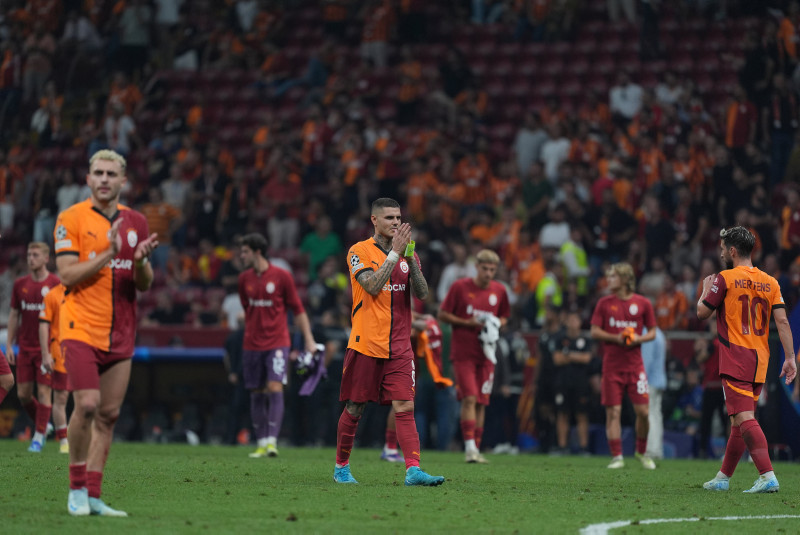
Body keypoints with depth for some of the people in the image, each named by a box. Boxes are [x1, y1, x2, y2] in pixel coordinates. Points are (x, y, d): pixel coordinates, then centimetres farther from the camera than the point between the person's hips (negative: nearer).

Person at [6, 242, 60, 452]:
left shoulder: (56, 284, -5)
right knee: (23, 394, 3)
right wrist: (9, 345, 7)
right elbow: (14, 315, 12)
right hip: (25, 347, 4)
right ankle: (42, 425, 25)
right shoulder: (20, 284, 7)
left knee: (44, 391, -6)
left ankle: (39, 436, 1)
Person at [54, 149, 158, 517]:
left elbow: (144, 284, 12)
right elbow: (67, 275, -10)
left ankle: (93, 496, 7)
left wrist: (141, 260, -10)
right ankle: (77, 489, -4)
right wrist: (107, 253, -20)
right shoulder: (71, 219, -2)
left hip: (120, 333, 5)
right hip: (81, 328, -5)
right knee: (87, 404, -18)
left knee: (108, 414, 3)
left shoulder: (136, 222, 12)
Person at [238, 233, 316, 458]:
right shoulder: (244, 279, 7)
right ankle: (261, 443, 10)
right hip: (252, 344, 4)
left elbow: (298, 309, 0)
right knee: (256, 394, 4)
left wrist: (309, 340, -3)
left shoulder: (281, 276, -5)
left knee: (275, 388, -16)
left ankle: (272, 441, -18)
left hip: (277, 343, -4)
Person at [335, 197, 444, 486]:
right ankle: (341, 467, 22)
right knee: (354, 408, 5)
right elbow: (373, 286, -17)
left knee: (405, 408, -9)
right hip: (366, 344, -3)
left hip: (400, 348, 3)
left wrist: (410, 259, -13)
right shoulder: (359, 251, -2)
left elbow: (422, 293, 1)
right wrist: (395, 253, -18)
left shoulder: (408, 253, 11)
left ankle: (413, 470, -18)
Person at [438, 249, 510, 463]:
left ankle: (476, 449, 11)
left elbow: (504, 317, 20)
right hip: (463, 353, -4)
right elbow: (443, 314, 0)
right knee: (469, 398, -15)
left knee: (481, 402, 5)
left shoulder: (499, 290, 7)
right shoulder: (460, 286, -4)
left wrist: (497, 325, -3)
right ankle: (469, 448, -17)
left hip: (486, 353, 4)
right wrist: (467, 323, -13)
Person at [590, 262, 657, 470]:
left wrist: (637, 339, -12)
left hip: (635, 365, 0)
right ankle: (617, 456, 1)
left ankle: (642, 451, 17)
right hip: (612, 365, 0)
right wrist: (615, 338, -12)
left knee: (643, 411, -5)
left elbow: (652, 332, 8)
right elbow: (595, 331, 4)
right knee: (613, 412, -4)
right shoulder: (604, 303, 6)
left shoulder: (642, 303, 4)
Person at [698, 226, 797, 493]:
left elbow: (702, 312, 0)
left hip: (735, 360, -7)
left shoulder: (725, 279, -6)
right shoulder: (770, 282, 10)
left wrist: (706, 289, 19)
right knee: (739, 420, 15)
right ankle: (723, 477, 24)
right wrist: (790, 358, 2)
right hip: (760, 361, 7)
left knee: (745, 418, -14)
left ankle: (768, 476, -27)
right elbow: (782, 321, 3)